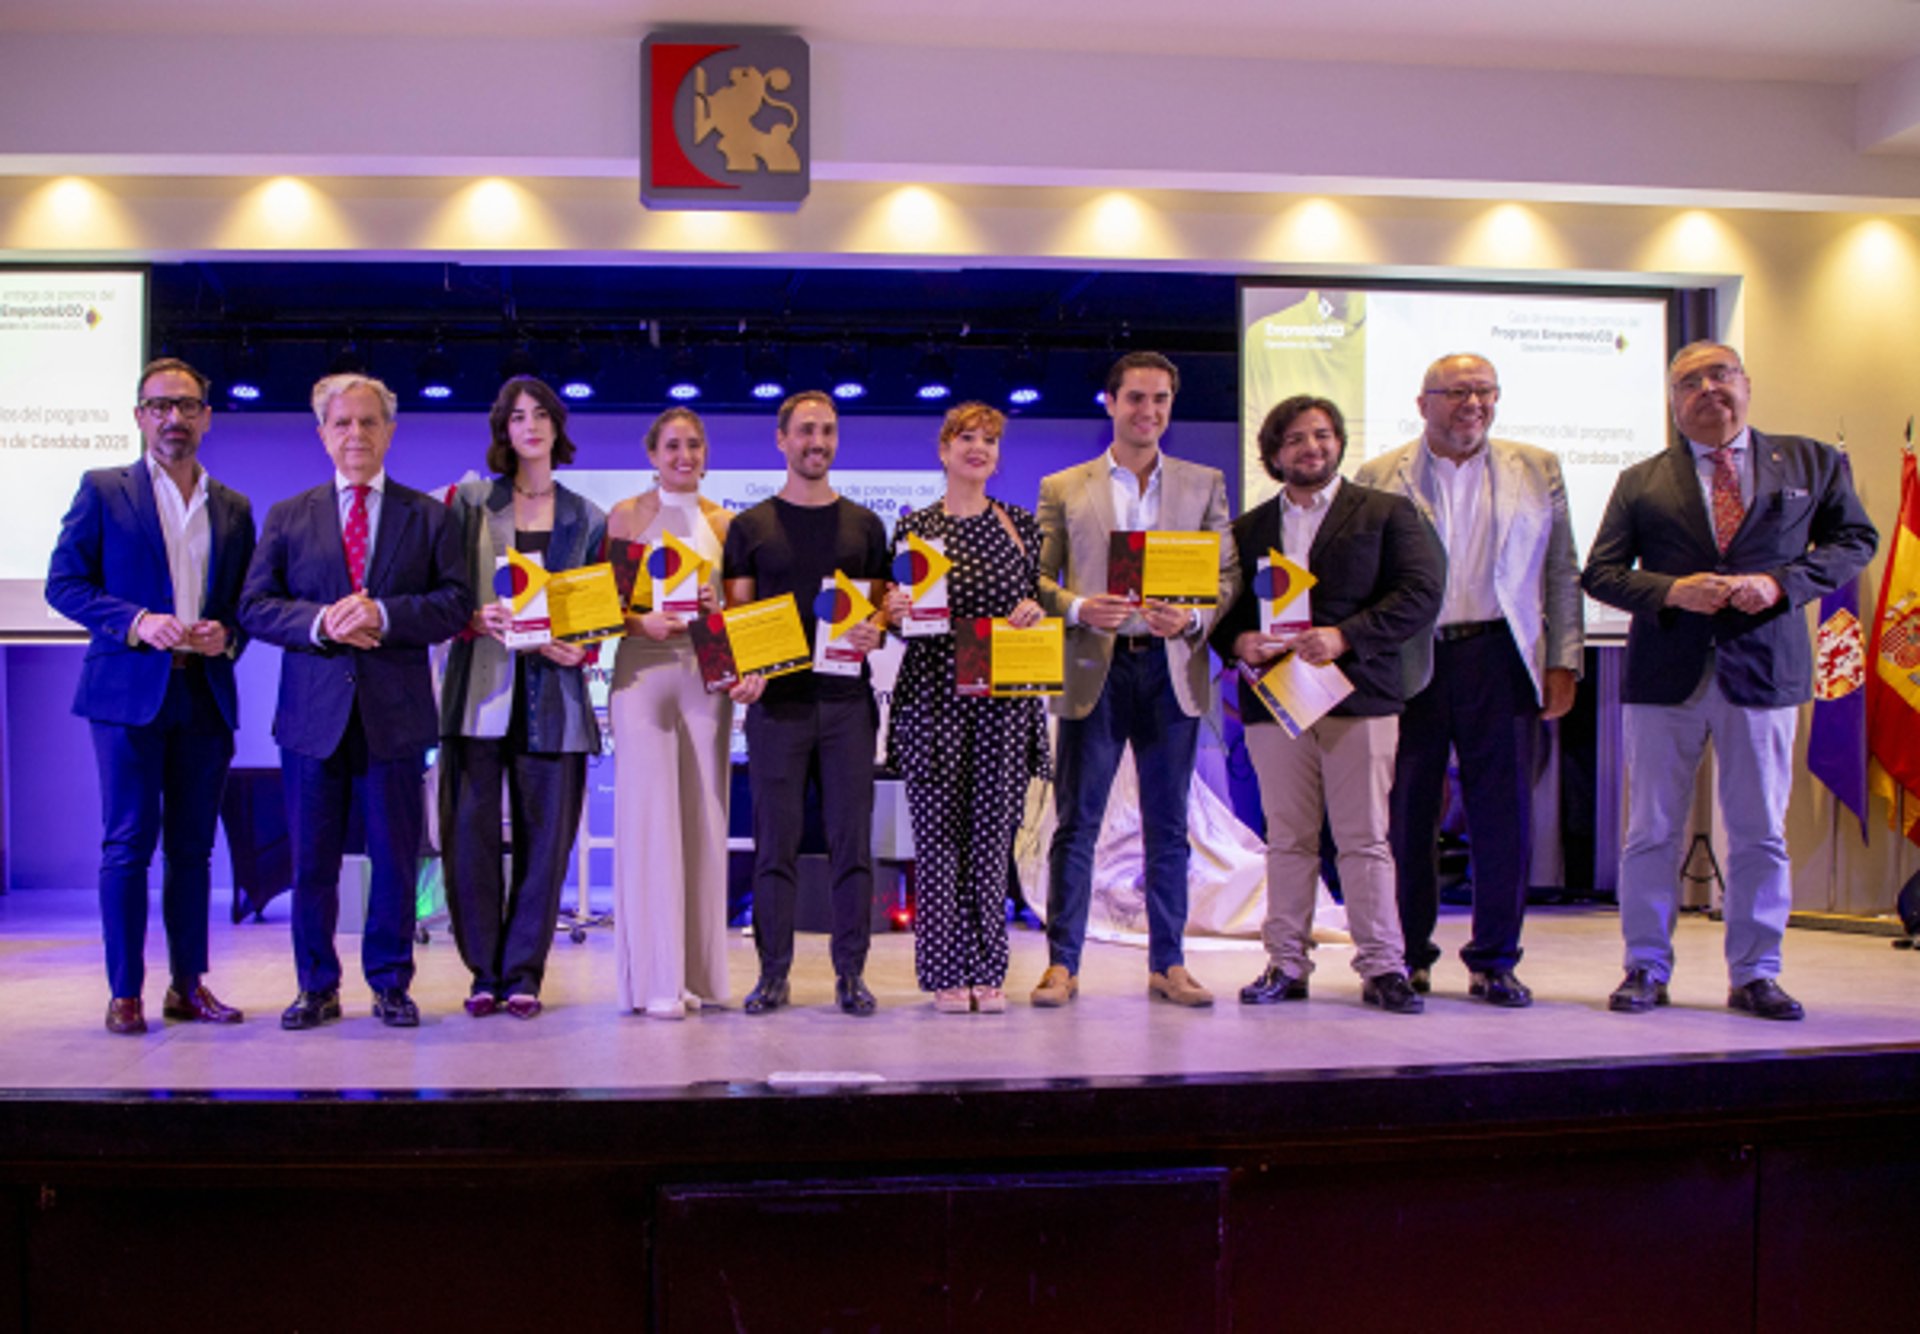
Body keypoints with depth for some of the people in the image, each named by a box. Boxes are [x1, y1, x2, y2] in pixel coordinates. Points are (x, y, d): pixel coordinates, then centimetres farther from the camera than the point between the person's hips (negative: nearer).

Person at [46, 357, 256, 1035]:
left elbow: (251, 600, 16)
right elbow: (63, 583, -1)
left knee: (193, 845, 8)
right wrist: (137, 622, -14)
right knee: (128, 843, -3)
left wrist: (228, 634, -6)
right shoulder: (103, 491, 4)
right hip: (129, 691, -3)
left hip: (205, 694, 3)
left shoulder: (234, 509, 14)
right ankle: (124, 992, 4)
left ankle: (189, 985, 15)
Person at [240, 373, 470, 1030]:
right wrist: (319, 623, -14)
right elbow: (254, 606, 4)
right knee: (311, 860, 7)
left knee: (395, 857, 5)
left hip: (396, 712, -1)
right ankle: (317, 987, 19)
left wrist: (384, 615, -16)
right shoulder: (287, 516, 10)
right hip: (312, 712, 1)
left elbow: (456, 603, -1)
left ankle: (390, 983, 17)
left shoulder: (430, 517, 7)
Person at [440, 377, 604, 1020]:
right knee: (470, 833, -3)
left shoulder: (586, 517, 13)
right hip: (478, 689, -1)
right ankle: (485, 972, 8)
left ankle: (523, 972, 11)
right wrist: (477, 619, -14)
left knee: (545, 836, 1)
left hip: (552, 695, 1)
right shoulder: (471, 502, 8)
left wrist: (579, 648, -6)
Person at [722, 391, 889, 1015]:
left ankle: (851, 971, 9)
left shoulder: (864, 525, 12)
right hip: (777, 701, -1)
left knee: (852, 838, 1)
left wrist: (875, 632, -10)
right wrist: (745, 672, -13)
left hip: (846, 700, 1)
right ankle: (773, 971, 9)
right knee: (775, 840, 1)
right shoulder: (751, 526, 7)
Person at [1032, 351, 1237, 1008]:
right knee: (1076, 823, 0)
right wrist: (1077, 608, -14)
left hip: (1171, 667, 1)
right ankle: (1062, 962, 6)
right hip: (1093, 669, -1)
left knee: (1168, 826, 6)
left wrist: (1193, 618, -12)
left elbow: (1229, 575, 8)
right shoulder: (1063, 489, 9)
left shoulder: (1204, 484, 12)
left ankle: (1167, 964, 15)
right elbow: (1036, 579, 6)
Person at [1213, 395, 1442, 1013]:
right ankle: (1286, 964, 13)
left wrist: (1344, 637, -15)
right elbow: (1221, 606, 16)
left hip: (1358, 695, -3)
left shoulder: (1386, 513, 6)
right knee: (1287, 840, 6)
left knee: (1365, 839, -3)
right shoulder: (1248, 528, 17)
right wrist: (1238, 642, -8)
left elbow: (1421, 593, -4)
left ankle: (1382, 967, 4)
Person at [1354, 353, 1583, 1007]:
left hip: (1498, 659, 1)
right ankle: (1408, 958, 16)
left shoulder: (1537, 469, 11)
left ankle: (1494, 961, 12)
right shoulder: (1379, 477, 6)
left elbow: (1561, 572, 10)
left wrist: (1563, 662, 4)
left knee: (1504, 814, 1)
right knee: (1406, 813, 3)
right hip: (1409, 665, -1)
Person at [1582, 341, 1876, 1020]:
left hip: (1764, 667, 0)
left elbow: (1855, 541, 8)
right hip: (1666, 675, 0)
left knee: (1760, 834, 5)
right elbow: (1600, 572, 6)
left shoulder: (1811, 463, 8)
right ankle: (1647, 968, 15)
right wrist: (1670, 591, -12)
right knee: (1651, 832, 4)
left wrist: (1780, 581, -9)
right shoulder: (1641, 481, 8)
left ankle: (1755, 975, 16)